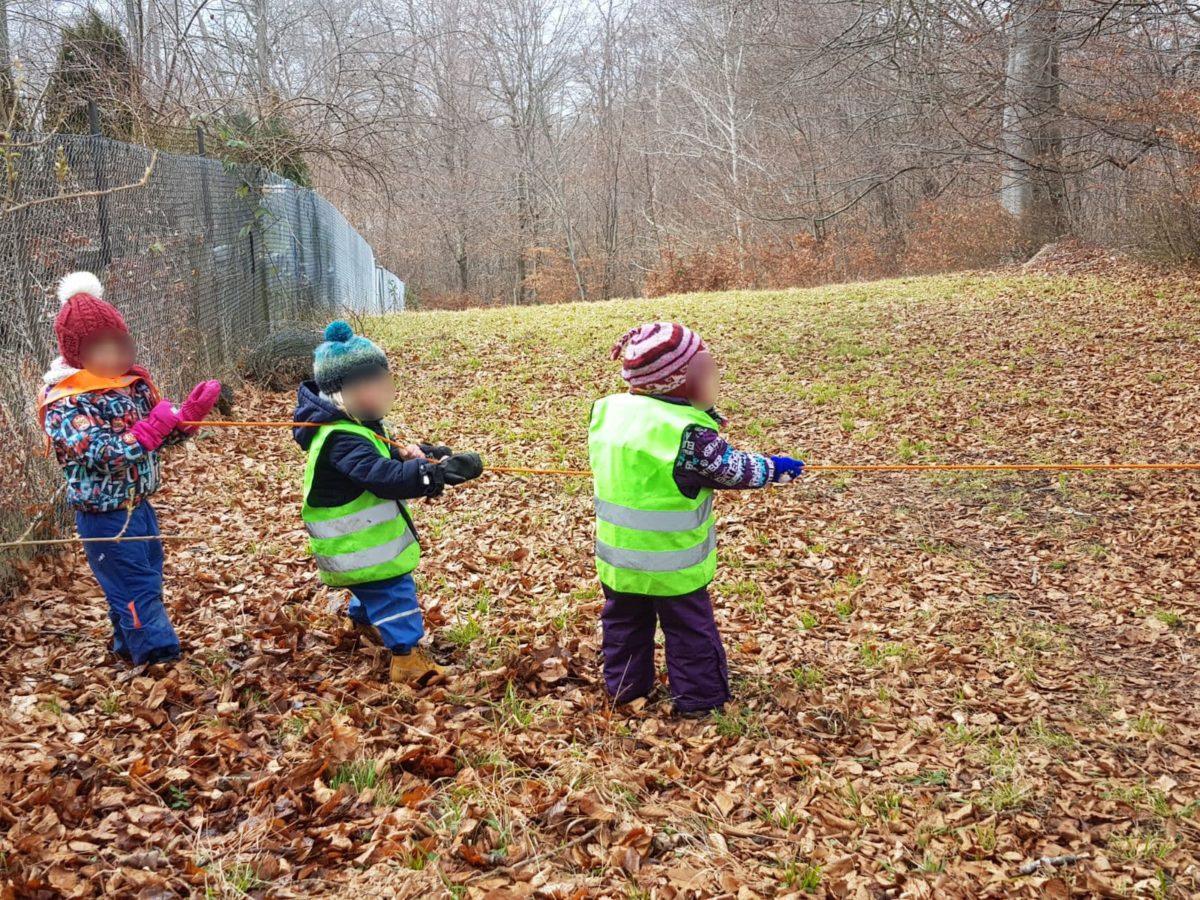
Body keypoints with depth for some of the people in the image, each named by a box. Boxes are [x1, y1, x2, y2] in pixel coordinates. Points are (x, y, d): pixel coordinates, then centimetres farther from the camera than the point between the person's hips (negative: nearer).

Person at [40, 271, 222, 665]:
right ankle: (162, 662, 4)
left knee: (144, 583, 20)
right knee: (138, 594, -3)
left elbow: (163, 435, 8)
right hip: (105, 518, -8)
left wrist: (191, 412, -11)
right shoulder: (64, 403, -20)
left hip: (139, 507, 8)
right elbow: (106, 455, -30)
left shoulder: (132, 381, 2)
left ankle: (130, 648, 39)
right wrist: (157, 424, -29)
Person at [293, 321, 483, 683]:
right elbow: (384, 477, -42)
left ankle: (362, 620, 54)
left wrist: (409, 453, -12)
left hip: (366, 536, 11)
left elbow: (383, 457, 12)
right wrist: (438, 472, -50)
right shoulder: (340, 440, -31)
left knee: (373, 586, 31)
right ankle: (407, 655, -4)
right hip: (356, 545, -11)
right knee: (394, 594, -9)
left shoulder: (355, 423, 3)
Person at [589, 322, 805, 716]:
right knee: (690, 628, 12)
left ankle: (625, 688, 34)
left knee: (624, 622, 22)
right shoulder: (689, 434, -25)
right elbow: (731, 470, -12)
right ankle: (701, 698, 24)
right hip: (672, 562, -5)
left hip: (617, 554, 6)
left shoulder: (606, 411, -5)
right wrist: (774, 468, 6)